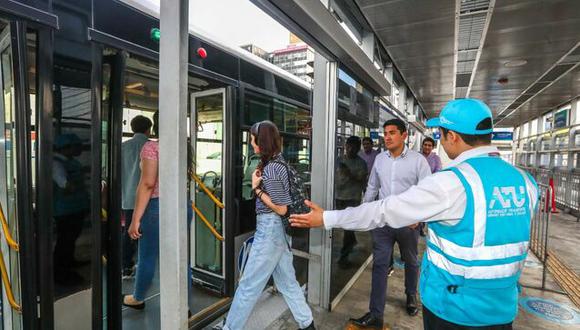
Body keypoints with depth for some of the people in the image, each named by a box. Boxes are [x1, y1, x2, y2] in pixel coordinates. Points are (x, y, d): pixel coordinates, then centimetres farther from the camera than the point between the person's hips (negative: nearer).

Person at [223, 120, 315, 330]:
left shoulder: (271, 168, -21)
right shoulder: (277, 162, 8)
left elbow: (281, 209, -20)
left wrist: (256, 188, -15)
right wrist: (259, 184, 0)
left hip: (270, 229, -10)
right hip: (277, 229, 10)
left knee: (249, 285, 6)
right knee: (287, 281, 20)